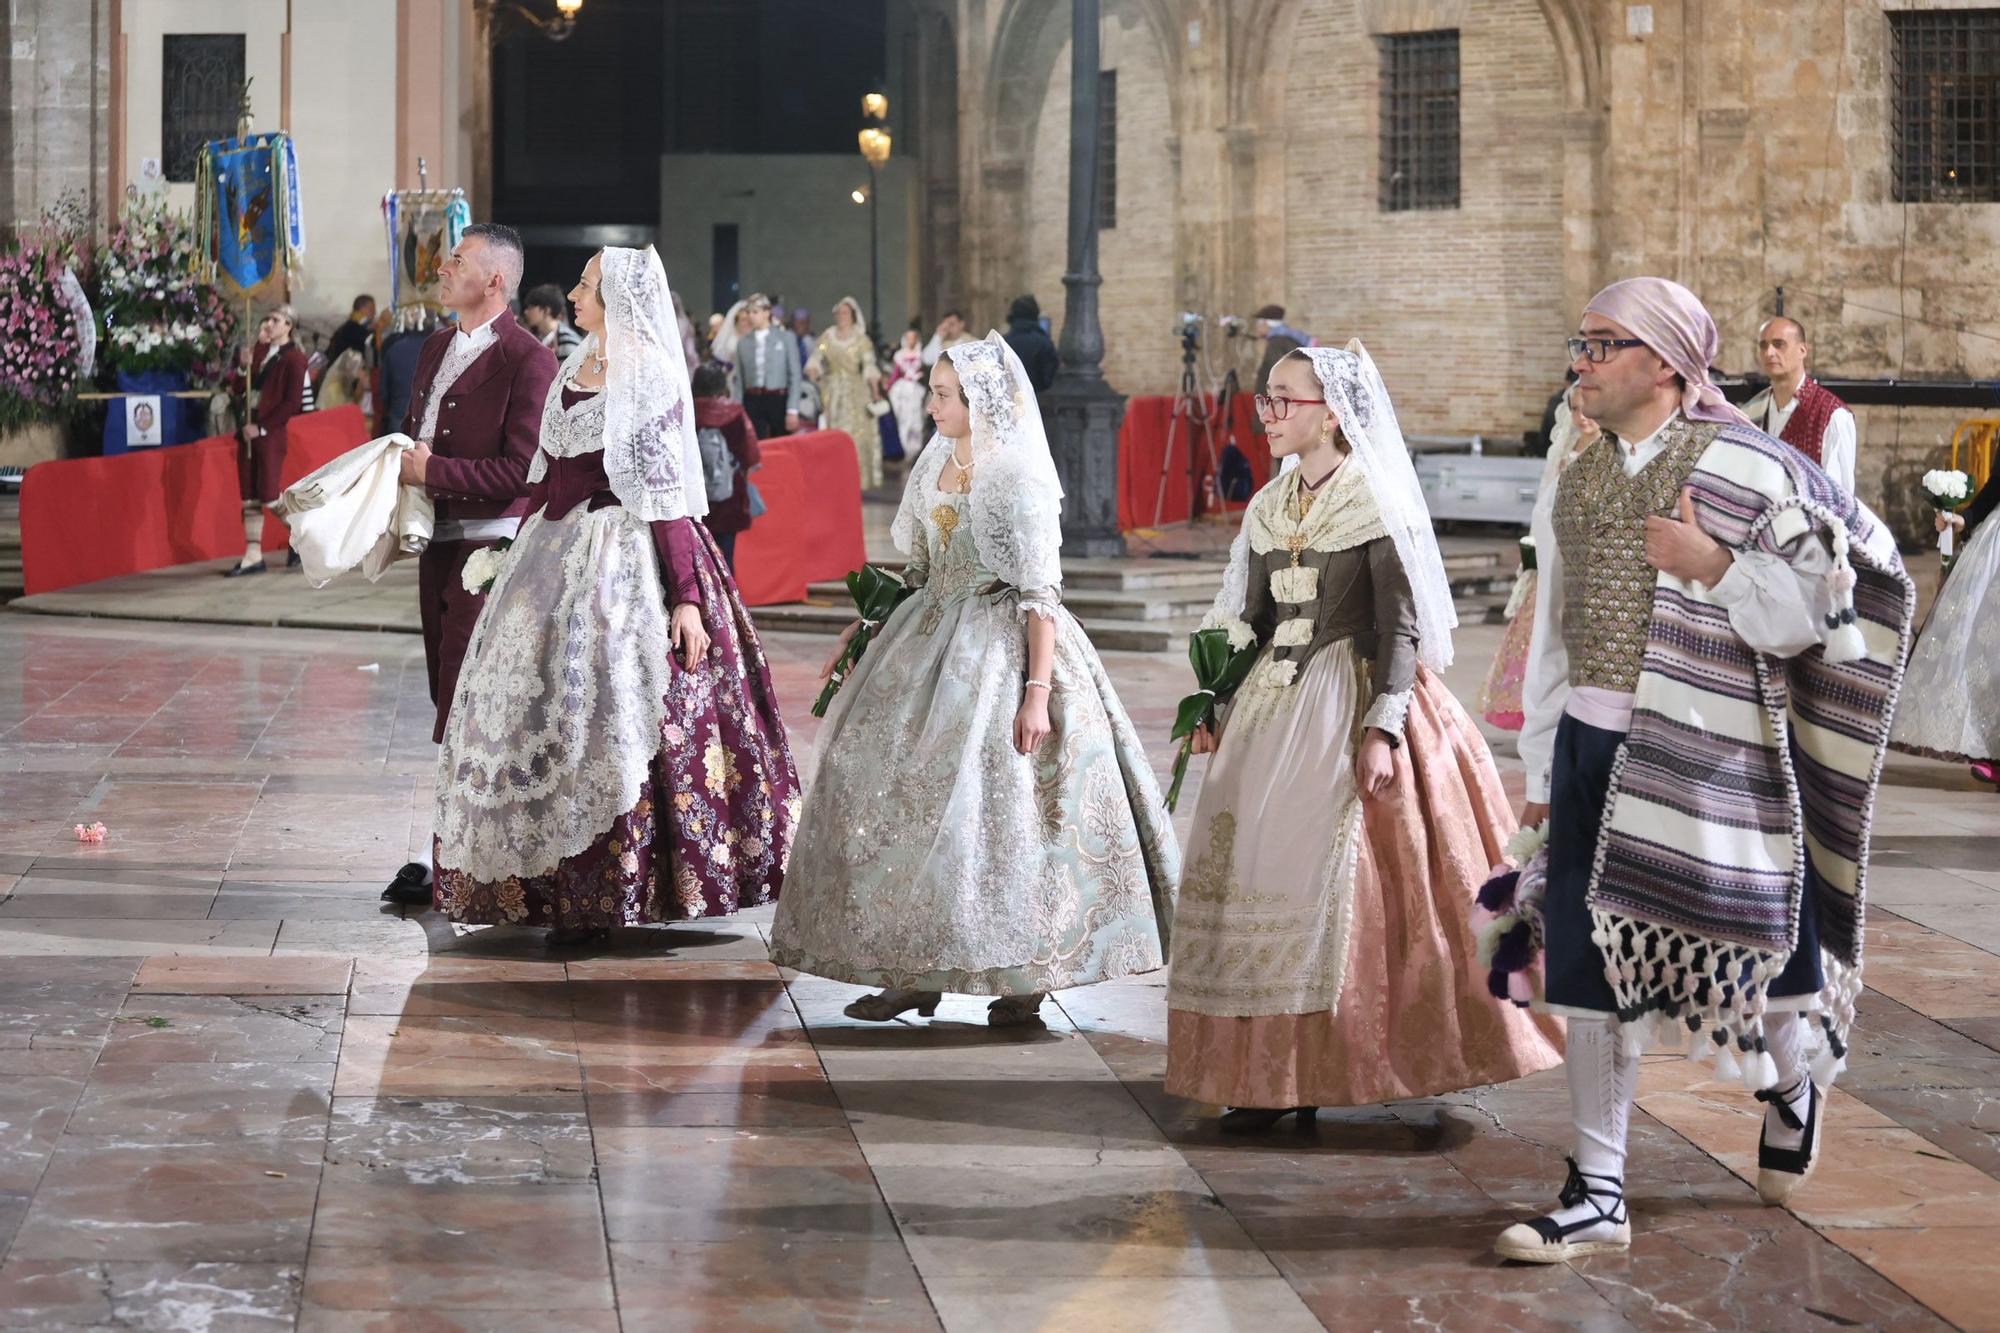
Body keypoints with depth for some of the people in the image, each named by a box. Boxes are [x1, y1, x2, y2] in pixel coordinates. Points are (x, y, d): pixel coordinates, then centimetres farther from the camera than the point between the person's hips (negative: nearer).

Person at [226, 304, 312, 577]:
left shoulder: (293, 358, -8)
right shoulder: (260, 350, 13)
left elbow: (292, 403, -13)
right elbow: (246, 389, 13)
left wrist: (261, 428, -15)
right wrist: (246, 366, -5)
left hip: (271, 432, -7)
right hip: (249, 429, 7)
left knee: (269, 496, -6)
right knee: (249, 496, 5)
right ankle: (253, 555, 6)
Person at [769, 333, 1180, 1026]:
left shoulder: (1019, 480, -13)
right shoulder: (935, 467, 9)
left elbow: (1041, 593, -16)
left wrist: (1037, 691, -21)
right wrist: (867, 627, 12)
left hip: (1002, 649, -8)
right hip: (933, 643, 8)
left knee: (1002, 805, -5)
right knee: (899, 789, 5)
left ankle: (1024, 978, 7)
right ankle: (914, 970, 12)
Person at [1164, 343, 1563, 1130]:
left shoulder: (1378, 506, -7)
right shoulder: (1270, 508, 13)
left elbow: (1402, 626, -11)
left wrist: (1383, 727, -19)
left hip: (1353, 704, -7)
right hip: (1274, 705, 7)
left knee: (1334, 877, -7)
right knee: (1254, 872, 2)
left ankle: (1314, 1071, -1)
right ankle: (1271, 1071, 6)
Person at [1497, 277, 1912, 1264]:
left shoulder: (1745, 470, -7)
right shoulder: (1573, 487, 11)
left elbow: (1811, 612, -9)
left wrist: (1713, 568, -20)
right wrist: (1540, 770, 16)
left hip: (1708, 751, -5)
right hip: (1594, 748, 5)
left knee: (1734, 949, 6)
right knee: (1596, 965, 2)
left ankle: (1793, 1085, 40)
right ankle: (1597, 1196, 6)